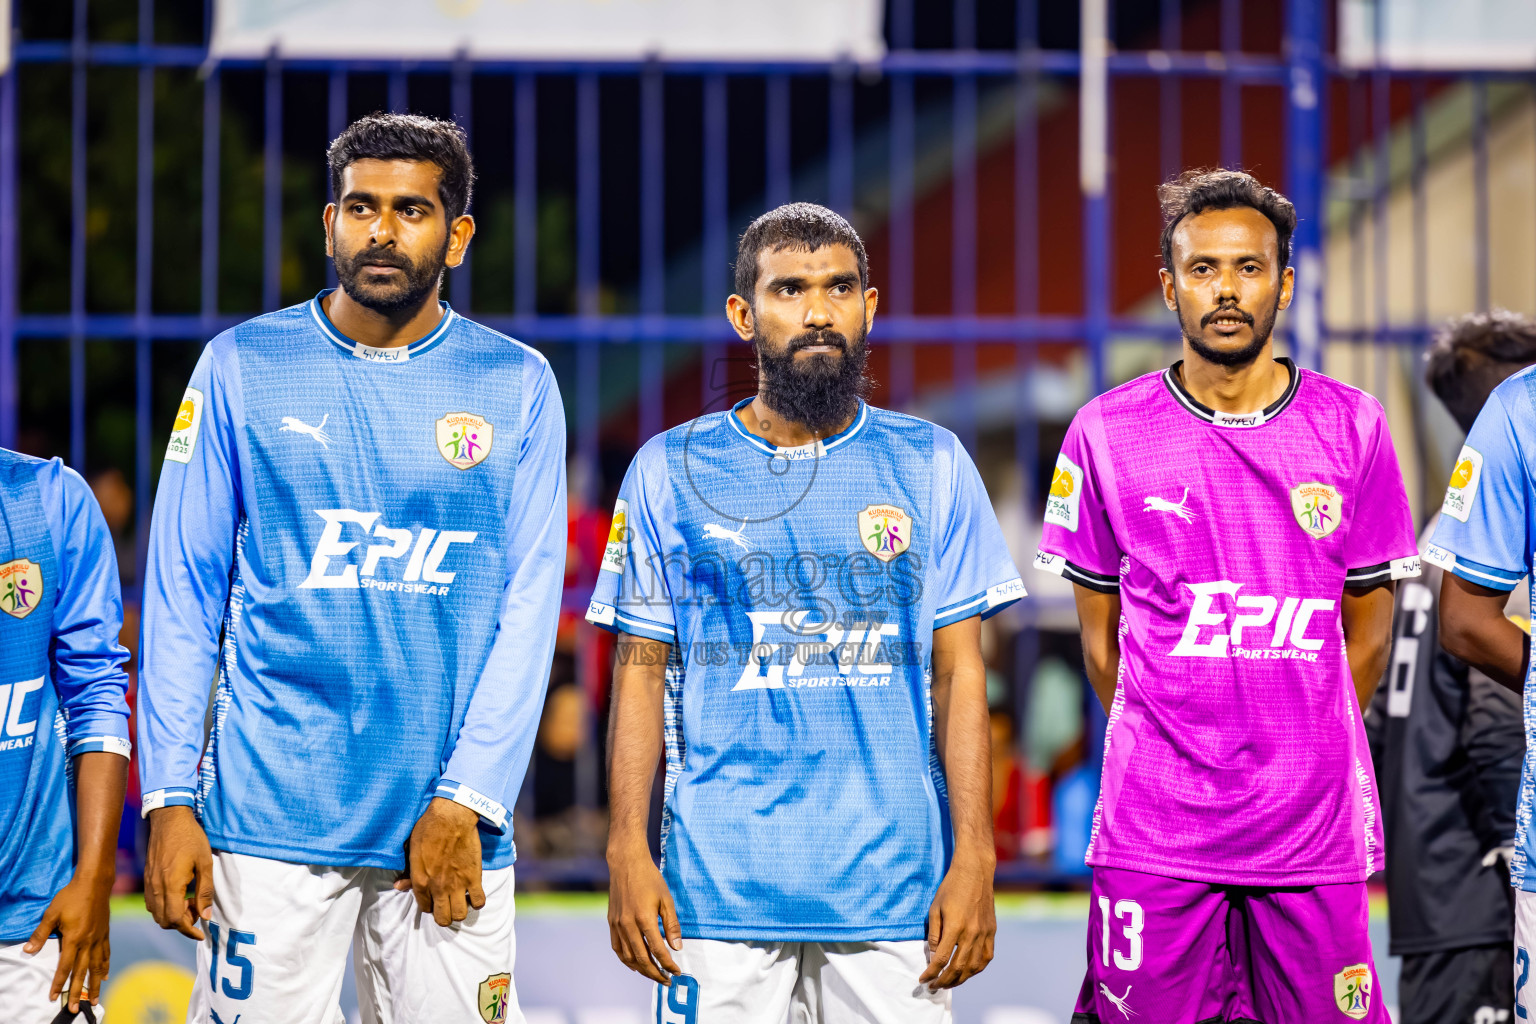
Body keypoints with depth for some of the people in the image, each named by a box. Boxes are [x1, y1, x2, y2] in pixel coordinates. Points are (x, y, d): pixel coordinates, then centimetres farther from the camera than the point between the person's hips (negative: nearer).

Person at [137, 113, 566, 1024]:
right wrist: (170, 798, -3)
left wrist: (466, 802, -7)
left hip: (450, 823, 1)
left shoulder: (516, 386, 5)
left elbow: (527, 606, 2)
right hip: (270, 809, 0)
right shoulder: (243, 368, 5)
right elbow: (183, 594, 4)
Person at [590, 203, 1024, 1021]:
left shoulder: (931, 466, 6)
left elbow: (959, 675, 4)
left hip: (895, 885, 0)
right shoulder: (670, 470, 6)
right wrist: (627, 851, -4)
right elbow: (642, 674, 6)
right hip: (717, 888, 0)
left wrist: (974, 858, -4)